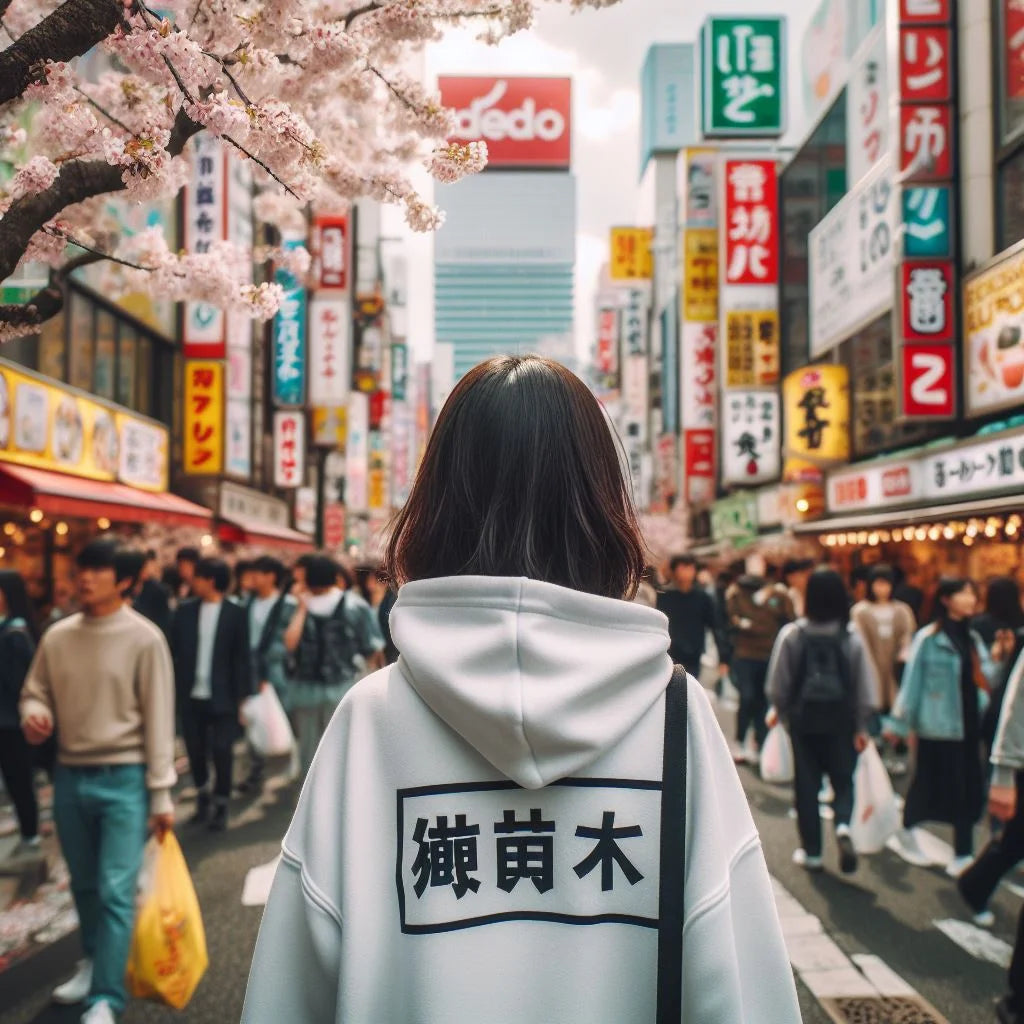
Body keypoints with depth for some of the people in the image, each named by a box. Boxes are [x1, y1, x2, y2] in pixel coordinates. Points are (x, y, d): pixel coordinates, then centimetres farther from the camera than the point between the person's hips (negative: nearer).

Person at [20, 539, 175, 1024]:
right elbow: (35, 691, 13)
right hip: (69, 777, 5)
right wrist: (34, 715, -13)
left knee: (115, 891, -6)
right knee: (84, 885, 19)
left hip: (123, 779, -5)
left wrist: (160, 793, -8)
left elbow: (158, 718, -8)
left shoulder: (143, 638, -10)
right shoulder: (56, 636, 2)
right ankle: (94, 962, 40)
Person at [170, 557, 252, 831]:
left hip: (222, 696, -3)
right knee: (195, 749, 10)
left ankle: (221, 806, 15)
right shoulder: (185, 611, 5)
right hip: (190, 695, 3)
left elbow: (241, 657, -2)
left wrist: (242, 695, -5)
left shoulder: (236, 614, -3)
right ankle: (202, 797, 31)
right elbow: (174, 652, 7)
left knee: (221, 751, 0)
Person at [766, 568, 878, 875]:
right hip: (841, 719, 0)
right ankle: (843, 826, -14)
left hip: (803, 717, 0)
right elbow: (865, 685, -5)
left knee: (806, 783, 10)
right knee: (843, 779, 13)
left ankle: (811, 851, 15)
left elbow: (778, 682, -4)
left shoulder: (792, 634, -9)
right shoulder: (851, 636, -9)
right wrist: (861, 726, 5)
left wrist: (778, 709, 14)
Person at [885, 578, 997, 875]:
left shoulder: (972, 639, 10)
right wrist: (899, 723, -4)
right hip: (937, 725, -6)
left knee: (967, 789, 3)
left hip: (968, 724, 6)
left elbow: (985, 680, 10)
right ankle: (906, 831, 30)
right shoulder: (929, 638, -9)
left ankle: (963, 856, 9)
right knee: (929, 784, 5)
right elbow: (912, 681, -7)